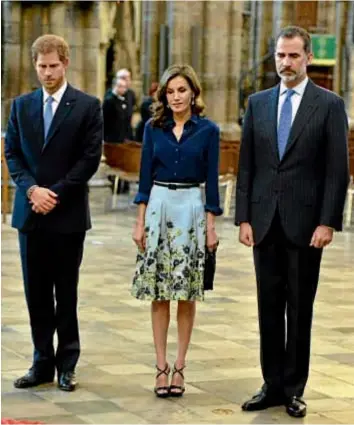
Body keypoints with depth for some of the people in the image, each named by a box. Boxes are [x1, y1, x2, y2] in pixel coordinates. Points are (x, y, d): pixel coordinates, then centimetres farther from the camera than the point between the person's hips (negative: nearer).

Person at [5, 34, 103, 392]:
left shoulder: (87, 106, -2)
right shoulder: (21, 106, 9)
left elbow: (90, 158, -7)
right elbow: (12, 154, 7)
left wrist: (55, 193, -13)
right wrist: (32, 189, -10)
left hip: (68, 214, -3)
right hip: (30, 213, 3)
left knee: (66, 293, 4)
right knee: (36, 293, 6)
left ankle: (67, 365, 12)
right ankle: (42, 363, 14)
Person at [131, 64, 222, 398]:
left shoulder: (208, 130, 0)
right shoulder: (153, 127, 5)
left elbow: (211, 180, 0)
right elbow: (145, 176, 5)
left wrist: (211, 225, -3)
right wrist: (140, 221, -1)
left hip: (191, 208, -1)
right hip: (159, 206, 1)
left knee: (187, 294, 2)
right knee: (159, 292, 1)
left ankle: (179, 366, 9)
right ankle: (161, 367, 6)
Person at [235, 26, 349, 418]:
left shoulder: (329, 105, -2)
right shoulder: (258, 103, 9)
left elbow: (338, 169, -5)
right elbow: (246, 165, 8)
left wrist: (328, 222, -12)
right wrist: (243, 218, 2)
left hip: (305, 223, -3)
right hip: (265, 222, 3)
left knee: (300, 309, 4)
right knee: (269, 308, 7)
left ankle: (294, 389, 12)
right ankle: (272, 385, 15)